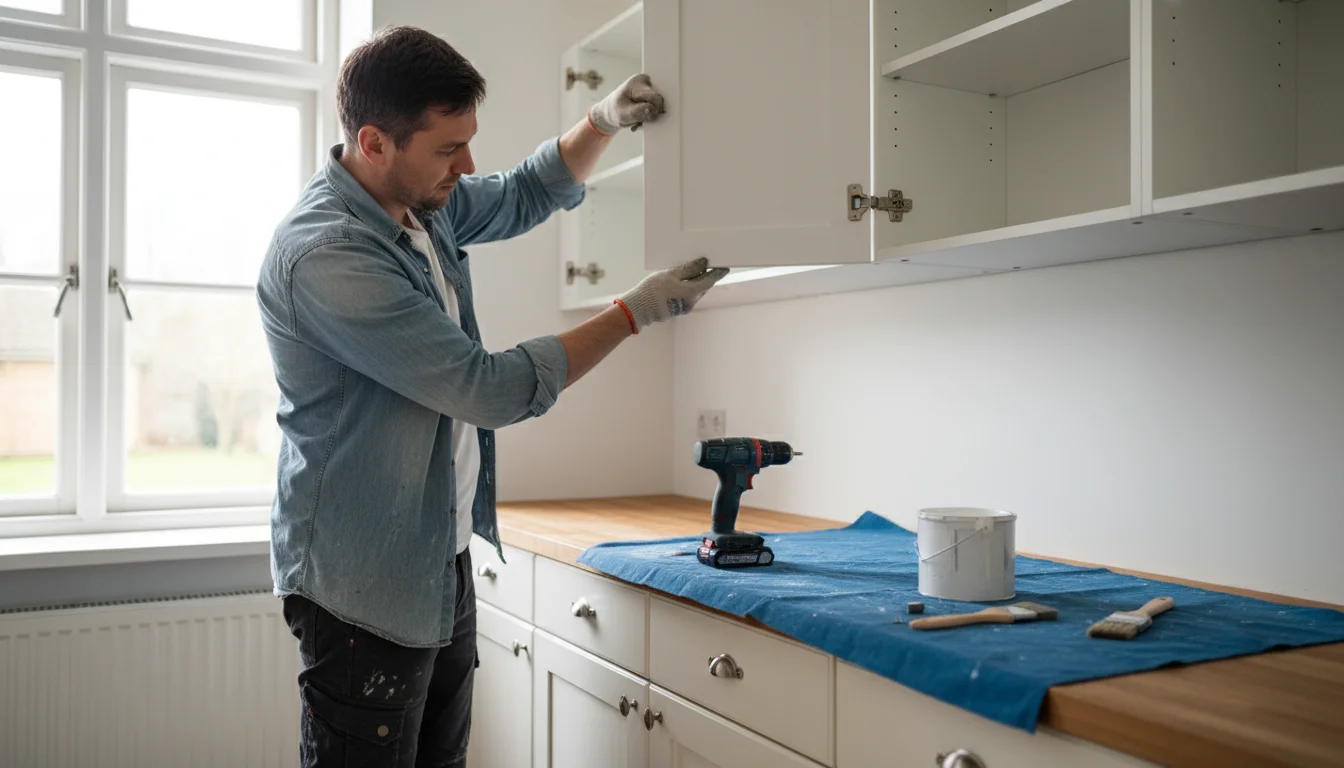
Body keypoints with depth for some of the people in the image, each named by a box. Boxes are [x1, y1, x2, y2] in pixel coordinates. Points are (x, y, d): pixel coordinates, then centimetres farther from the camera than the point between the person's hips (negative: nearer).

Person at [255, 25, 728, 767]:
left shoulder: (426, 200, 2)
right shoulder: (323, 253, -25)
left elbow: (529, 194, 20)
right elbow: (491, 390, -25)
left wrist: (602, 122, 0)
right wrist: (636, 311, -16)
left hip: (443, 561, 8)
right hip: (366, 587, -8)